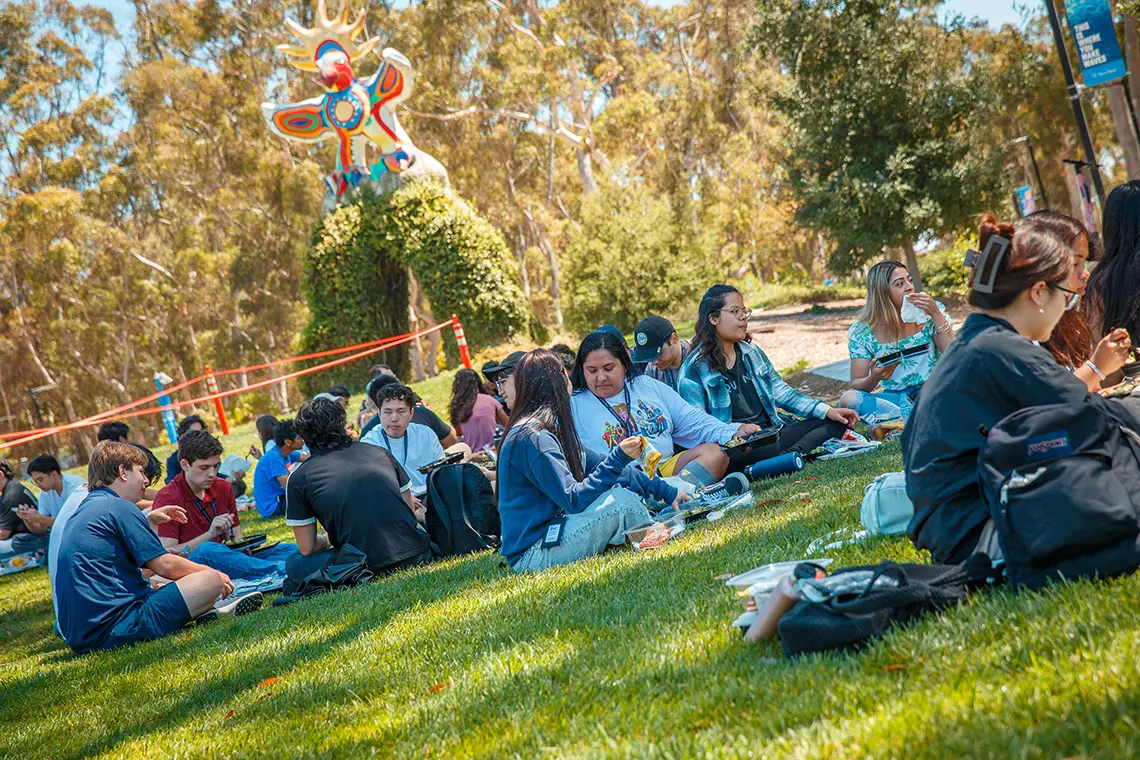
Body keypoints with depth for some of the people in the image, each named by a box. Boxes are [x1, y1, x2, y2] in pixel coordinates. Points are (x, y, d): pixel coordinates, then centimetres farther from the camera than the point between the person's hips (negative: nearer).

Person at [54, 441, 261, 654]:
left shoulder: (82, 511, 20)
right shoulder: (119, 507, -8)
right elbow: (164, 566, -9)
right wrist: (212, 572, 5)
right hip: (116, 629, -10)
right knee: (211, 580, -11)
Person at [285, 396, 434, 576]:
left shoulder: (298, 478, 4)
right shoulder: (380, 452, 13)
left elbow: (307, 548, 7)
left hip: (372, 566, -4)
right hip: (416, 553, 5)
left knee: (295, 565, 18)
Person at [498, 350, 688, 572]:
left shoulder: (551, 429, 14)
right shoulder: (532, 437, -18)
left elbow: (601, 464, 17)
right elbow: (573, 499, -21)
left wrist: (666, 491, 16)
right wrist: (618, 458, -20)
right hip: (532, 554, -11)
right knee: (621, 501, -17)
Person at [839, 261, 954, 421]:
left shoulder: (927, 313, 1)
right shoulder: (861, 332, -2)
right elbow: (856, 385, -3)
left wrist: (936, 315, -14)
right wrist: (874, 378, -26)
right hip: (893, 396, 1)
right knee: (848, 399, -29)